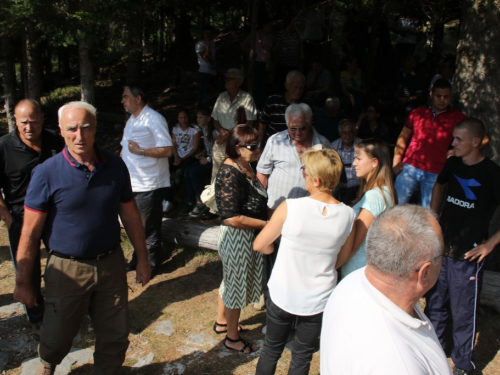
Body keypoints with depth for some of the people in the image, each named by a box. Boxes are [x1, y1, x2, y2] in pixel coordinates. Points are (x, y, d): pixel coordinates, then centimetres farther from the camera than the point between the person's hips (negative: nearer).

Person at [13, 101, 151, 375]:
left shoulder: (115, 166, -4)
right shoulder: (47, 173, -13)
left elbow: (130, 215, 5)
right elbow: (30, 232, -9)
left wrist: (142, 258, 7)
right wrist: (23, 282, -6)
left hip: (111, 264, 2)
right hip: (68, 269, -2)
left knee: (116, 337, 13)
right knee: (58, 335, 18)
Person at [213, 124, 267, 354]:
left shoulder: (245, 166, 2)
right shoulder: (230, 174, -25)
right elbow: (232, 218, -28)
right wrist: (267, 224, -21)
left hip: (247, 234, 9)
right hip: (237, 237, -9)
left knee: (231, 279, 24)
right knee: (236, 284, 8)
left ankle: (222, 322, 46)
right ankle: (232, 338, 28)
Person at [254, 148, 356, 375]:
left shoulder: (289, 207, -21)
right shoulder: (348, 215, -12)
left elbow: (259, 245, -9)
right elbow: (342, 259, 3)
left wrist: (273, 249, 13)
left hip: (283, 294, -1)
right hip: (319, 300, 2)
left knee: (271, 350, 21)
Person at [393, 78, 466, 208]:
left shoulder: (457, 118, 5)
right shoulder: (418, 112, 9)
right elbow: (403, 137, 13)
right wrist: (396, 160, 2)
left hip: (435, 174, -1)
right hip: (410, 168, 1)